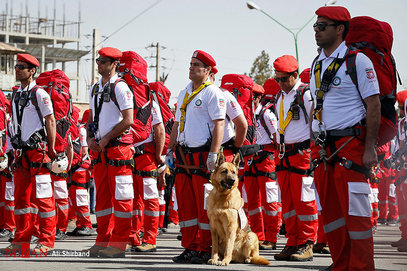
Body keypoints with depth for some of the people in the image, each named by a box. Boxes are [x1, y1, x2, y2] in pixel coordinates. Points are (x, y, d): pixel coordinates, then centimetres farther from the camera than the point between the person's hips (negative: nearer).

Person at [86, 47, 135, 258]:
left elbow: (128, 120, -14)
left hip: (118, 147, -8)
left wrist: (106, 138, -13)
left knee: (120, 196, -6)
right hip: (100, 150, 8)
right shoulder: (95, 89, 17)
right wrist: (90, 138, 5)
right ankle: (103, 242, 14)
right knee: (102, 195, 9)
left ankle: (118, 244, -5)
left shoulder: (120, 87, -8)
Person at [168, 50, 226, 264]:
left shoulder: (213, 93, -5)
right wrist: (170, 150, 18)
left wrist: (213, 154, -19)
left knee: (205, 205, -5)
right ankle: (190, 248, 13)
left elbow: (219, 124, -12)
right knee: (185, 204, 7)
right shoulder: (184, 93, 19)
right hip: (184, 156, 8)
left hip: (203, 156, -8)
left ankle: (205, 250, -1)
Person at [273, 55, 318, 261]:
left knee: (304, 200, -7)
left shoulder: (306, 94, -7)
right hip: (283, 155, 8)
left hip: (302, 154, -8)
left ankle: (306, 245, -4)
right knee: (287, 201, 7)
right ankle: (293, 243, 12)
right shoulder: (280, 99, 17)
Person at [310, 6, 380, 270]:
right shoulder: (317, 65, 16)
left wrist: (370, 148, -15)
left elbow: (374, 104, -10)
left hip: (350, 146, -7)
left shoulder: (358, 61, -6)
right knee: (330, 211, 8)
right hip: (323, 147, 7)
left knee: (356, 212, -8)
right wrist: (314, 148, 15)